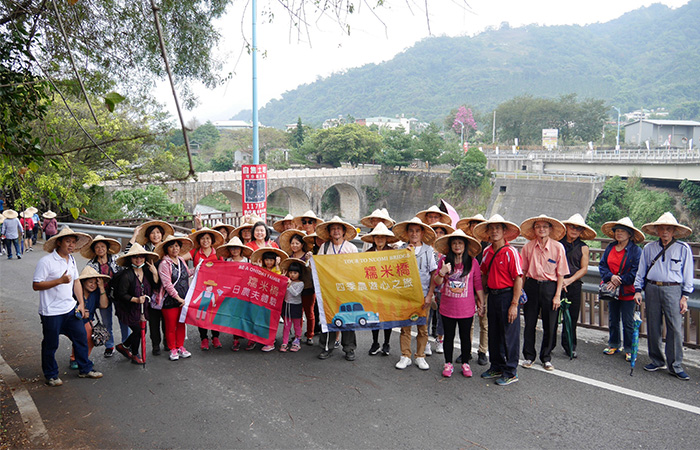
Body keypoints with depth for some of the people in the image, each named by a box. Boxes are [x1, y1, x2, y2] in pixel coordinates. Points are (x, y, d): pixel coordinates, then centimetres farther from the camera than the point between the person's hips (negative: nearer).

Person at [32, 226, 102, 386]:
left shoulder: (71, 260, 9)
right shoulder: (46, 262, -15)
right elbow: (36, 285, -17)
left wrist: (81, 303, 11)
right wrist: (60, 280, -26)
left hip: (70, 309, 7)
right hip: (51, 312, -7)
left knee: (81, 337, 9)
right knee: (51, 345, 6)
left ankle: (85, 369, 24)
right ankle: (51, 375, 24)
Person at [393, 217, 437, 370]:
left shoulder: (428, 250, 2)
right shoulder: (402, 250, 4)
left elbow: (433, 274, 3)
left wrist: (430, 294, -3)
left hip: (422, 294, 0)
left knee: (422, 327, 6)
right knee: (405, 326, 5)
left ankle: (420, 356, 19)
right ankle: (405, 356, 17)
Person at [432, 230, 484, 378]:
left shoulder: (472, 262, -4)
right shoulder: (444, 261, -1)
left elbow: (478, 284, 1)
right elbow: (437, 282, 1)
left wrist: (481, 303, 4)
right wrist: (442, 273, -19)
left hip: (466, 308, -1)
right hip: (447, 307, 1)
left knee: (465, 336, 10)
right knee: (449, 336, 12)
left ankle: (465, 363, 27)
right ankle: (448, 364, 25)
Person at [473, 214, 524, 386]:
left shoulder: (510, 252, -13)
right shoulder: (487, 252, 7)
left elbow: (518, 279, -15)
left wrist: (514, 304, -17)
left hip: (507, 296, -7)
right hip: (492, 296, 7)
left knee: (509, 335, 2)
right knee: (493, 334, 15)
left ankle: (510, 373, 14)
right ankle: (497, 367, 31)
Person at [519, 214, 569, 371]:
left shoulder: (558, 247, -4)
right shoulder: (528, 246, 0)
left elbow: (561, 274, -1)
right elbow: (523, 271, 6)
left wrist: (557, 295, -5)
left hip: (550, 287, -1)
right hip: (531, 286, 1)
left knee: (549, 325, 5)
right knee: (529, 323, 7)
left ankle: (546, 357, 23)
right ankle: (529, 356, 23)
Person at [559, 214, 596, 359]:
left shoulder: (583, 247, 8)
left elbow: (584, 268, 4)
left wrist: (569, 280, -9)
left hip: (574, 285, 1)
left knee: (572, 316, 4)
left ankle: (569, 346, 19)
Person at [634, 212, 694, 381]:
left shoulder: (683, 248, 4)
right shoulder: (649, 248, 10)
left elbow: (688, 274, 5)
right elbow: (641, 271, 15)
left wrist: (685, 297, 0)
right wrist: (638, 290, 7)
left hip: (673, 290, -2)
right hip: (652, 289, 3)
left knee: (675, 328, -6)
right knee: (653, 327, 7)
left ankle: (675, 365, 4)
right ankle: (657, 361, 20)